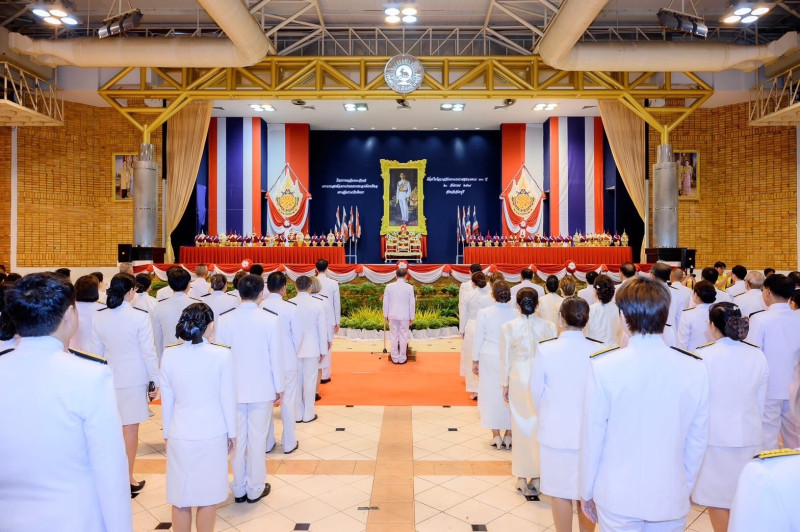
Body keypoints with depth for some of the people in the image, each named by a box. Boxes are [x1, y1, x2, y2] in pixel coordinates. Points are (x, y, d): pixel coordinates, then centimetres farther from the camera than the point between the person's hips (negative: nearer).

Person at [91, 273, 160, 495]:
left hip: (109, 379, 4)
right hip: (134, 380, -4)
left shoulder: (99, 317, -2)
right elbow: (148, 352, -12)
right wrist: (155, 380, -3)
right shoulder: (140, 317, -16)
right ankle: (128, 480, 13)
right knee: (131, 429, 4)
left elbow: (96, 351, 6)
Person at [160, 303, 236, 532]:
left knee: (180, 498, 14)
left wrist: (166, 433, 16)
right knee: (207, 498, 12)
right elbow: (228, 398, -7)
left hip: (179, 435, 2)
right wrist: (232, 433, 6)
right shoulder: (222, 355, -14)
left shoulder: (169, 355, -6)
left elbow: (166, 400, 2)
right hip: (212, 435, -2)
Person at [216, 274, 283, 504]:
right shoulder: (269, 320, -13)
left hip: (234, 389, 2)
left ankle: (239, 489, 25)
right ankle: (255, 489, 20)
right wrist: (280, 386, 5)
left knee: (237, 440, 13)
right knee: (257, 440, 9)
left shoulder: (225, 320, -7)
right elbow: (276, 356, -8)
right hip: (261, 389, -2)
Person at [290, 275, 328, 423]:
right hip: (312, 349, -2)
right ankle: (308, 414, 14)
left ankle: (297, 414, 19)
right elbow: (322, 329, -7)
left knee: (296, 381, 11)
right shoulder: (318, 304, -10)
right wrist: (323, 350, 3)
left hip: (294, 348, 2)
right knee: (310, 381, 7)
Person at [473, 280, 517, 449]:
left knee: (491, 394, 10)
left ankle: (496, 436, 15)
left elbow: (479, 339, -3)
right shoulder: (516, 314, -8)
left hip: (489, 359, -1)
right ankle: (508, 435, 20)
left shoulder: (484, 313, -9)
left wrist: (475, 360, 7)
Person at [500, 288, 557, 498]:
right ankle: (534, 475, 20)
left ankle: (522, 478, 19)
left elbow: (506, 359, -1)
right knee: (539, 426, 12)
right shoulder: (548, 327, -8)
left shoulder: (508, 327, -7)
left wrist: (505, 384, 10)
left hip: (518, 379, 0)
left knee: (521, 426, 11)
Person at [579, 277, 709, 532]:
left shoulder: (603, 367, -18)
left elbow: (592, 436, -10)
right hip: (671, 497, 2)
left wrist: (586, 492, 4)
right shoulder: (695, 370, -10)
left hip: (617, 496, -2)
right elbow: (697, 441, 0)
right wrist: (685, 488, 15)